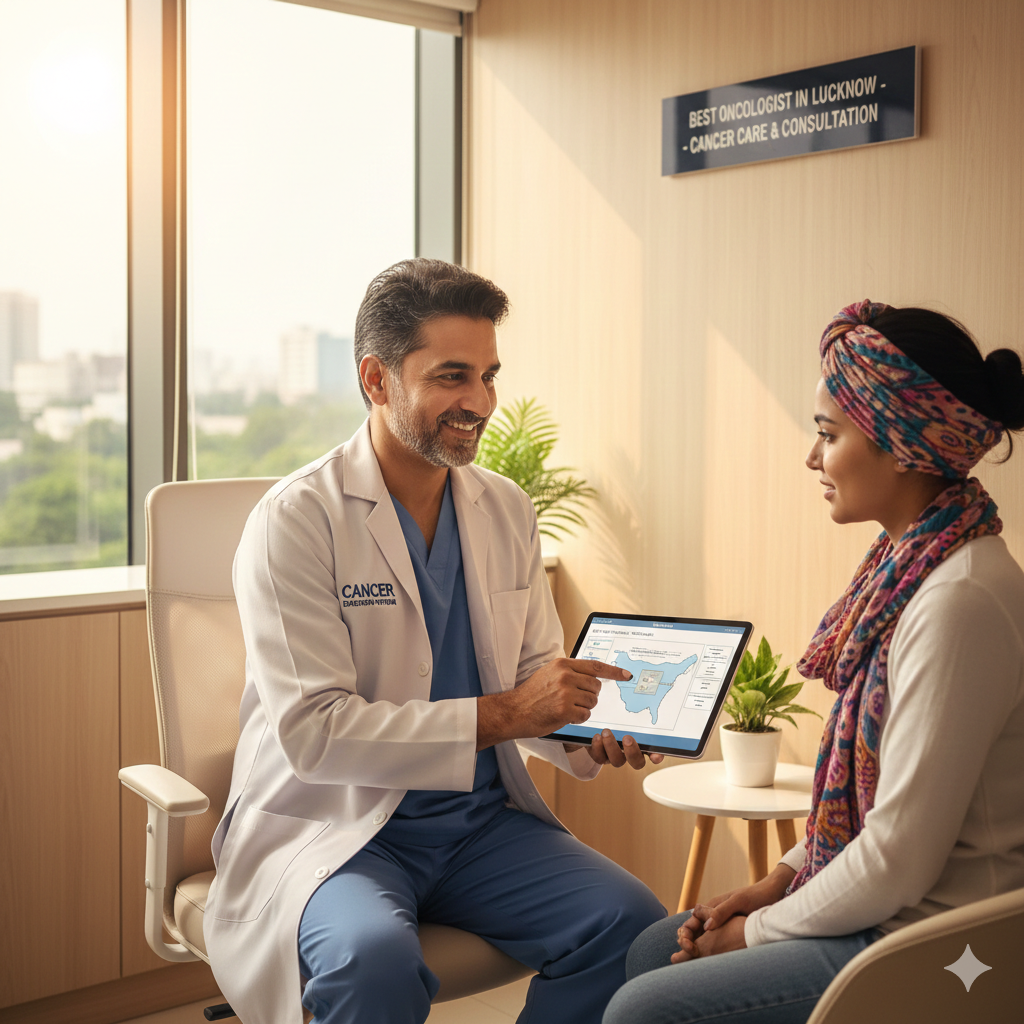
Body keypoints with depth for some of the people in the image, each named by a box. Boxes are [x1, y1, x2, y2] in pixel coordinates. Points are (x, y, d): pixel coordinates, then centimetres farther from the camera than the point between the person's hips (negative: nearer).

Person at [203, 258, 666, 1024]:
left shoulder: (508, 510, 8)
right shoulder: (295, 521, -11)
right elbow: (314, 733, -18)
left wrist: (592, 731, -9)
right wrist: (500, 715, -24)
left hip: (482, 818, 6)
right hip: (331, 825, -5)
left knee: (629, 920, -16)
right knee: (374, 955, -34)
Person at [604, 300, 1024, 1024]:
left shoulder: (961, 602, -26)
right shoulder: (913, 566, 4)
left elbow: (898, 862, -24)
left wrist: (759, 930, -10)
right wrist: (783, 877, 8)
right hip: (887, 911, 9)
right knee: (652, 951, 15)